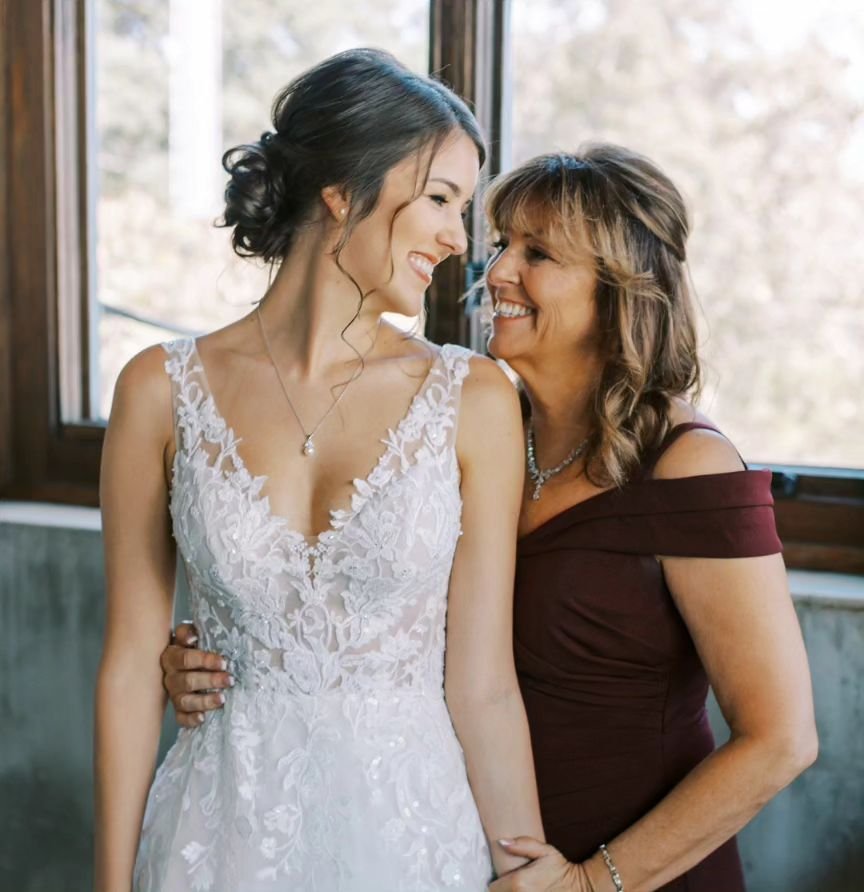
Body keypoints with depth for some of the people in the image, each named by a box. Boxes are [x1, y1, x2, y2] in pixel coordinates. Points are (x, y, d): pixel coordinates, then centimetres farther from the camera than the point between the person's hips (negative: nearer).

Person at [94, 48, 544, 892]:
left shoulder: (473, 400, -7)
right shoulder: (162, 389, -6)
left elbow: (482, 686, -6)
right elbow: (132, 660, -2)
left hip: (413, 819, 0)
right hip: (226, 822, 0)